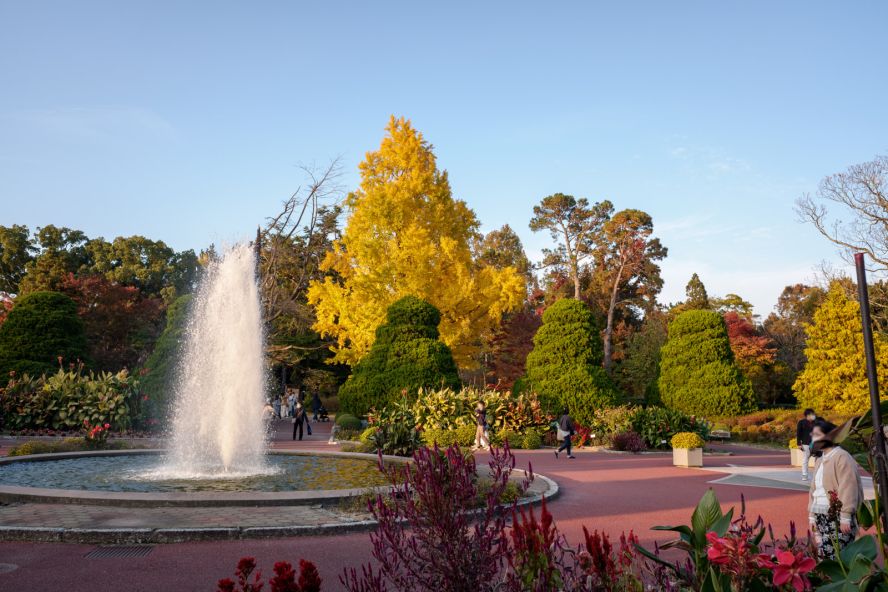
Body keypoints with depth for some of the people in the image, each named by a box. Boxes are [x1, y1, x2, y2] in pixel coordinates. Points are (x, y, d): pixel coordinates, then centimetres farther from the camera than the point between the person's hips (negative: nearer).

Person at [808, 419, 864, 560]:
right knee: (824, 557, 7)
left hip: (838, 518, -8)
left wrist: (846, 517, -19)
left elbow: (848, 488, -16)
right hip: (822, 518, 8)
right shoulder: (820, 459, 16)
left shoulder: (841, 457, -10)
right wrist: (812, 515, 16)